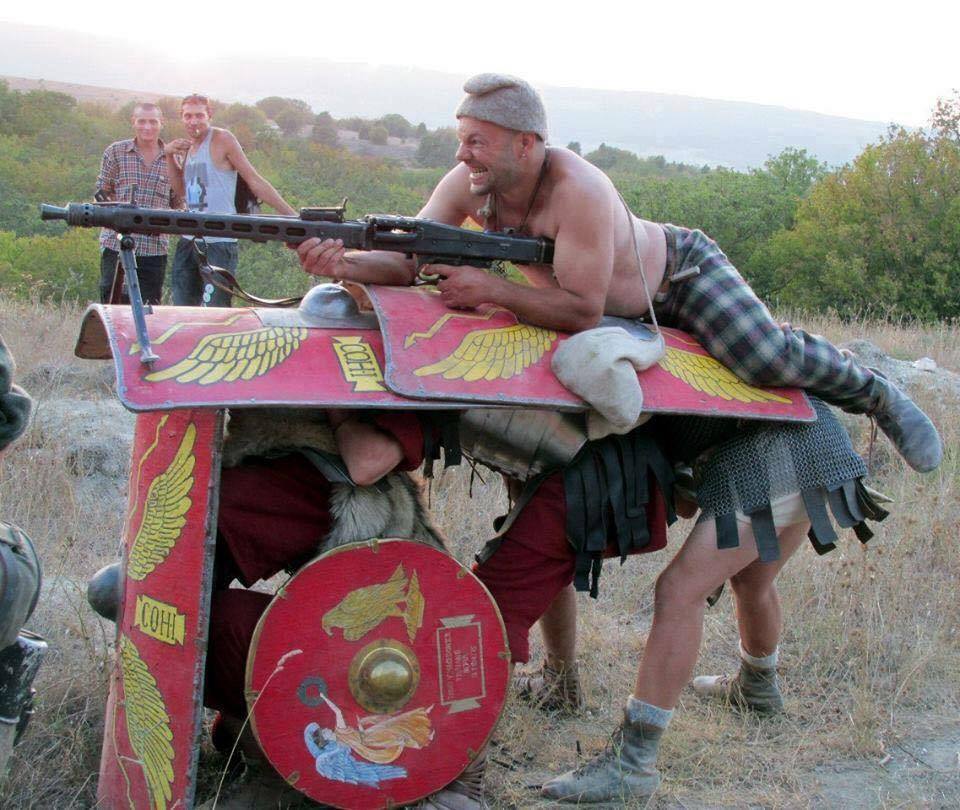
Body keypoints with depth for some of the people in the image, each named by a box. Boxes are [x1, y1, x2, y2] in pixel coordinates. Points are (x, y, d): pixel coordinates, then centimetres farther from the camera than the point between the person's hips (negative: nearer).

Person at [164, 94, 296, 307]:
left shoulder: (221, 139, -9)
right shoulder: (188, 145, 14)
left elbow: (255, 181, -10)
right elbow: (181, 189, 11)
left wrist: (291, 215, -16)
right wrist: (169, 155, -1)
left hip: (219, 243, -8)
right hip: (188, 241, 8)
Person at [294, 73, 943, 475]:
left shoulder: (579, 192, -38)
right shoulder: (466, 186, -19)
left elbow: (582, 309, -38)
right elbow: (408, 263, -19)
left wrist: (490, 289, -45)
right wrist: (346, 263, -39)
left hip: (683, 268, -7)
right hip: (621, 315, 7)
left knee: (768, 360, -25)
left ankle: (876, 393, 4)